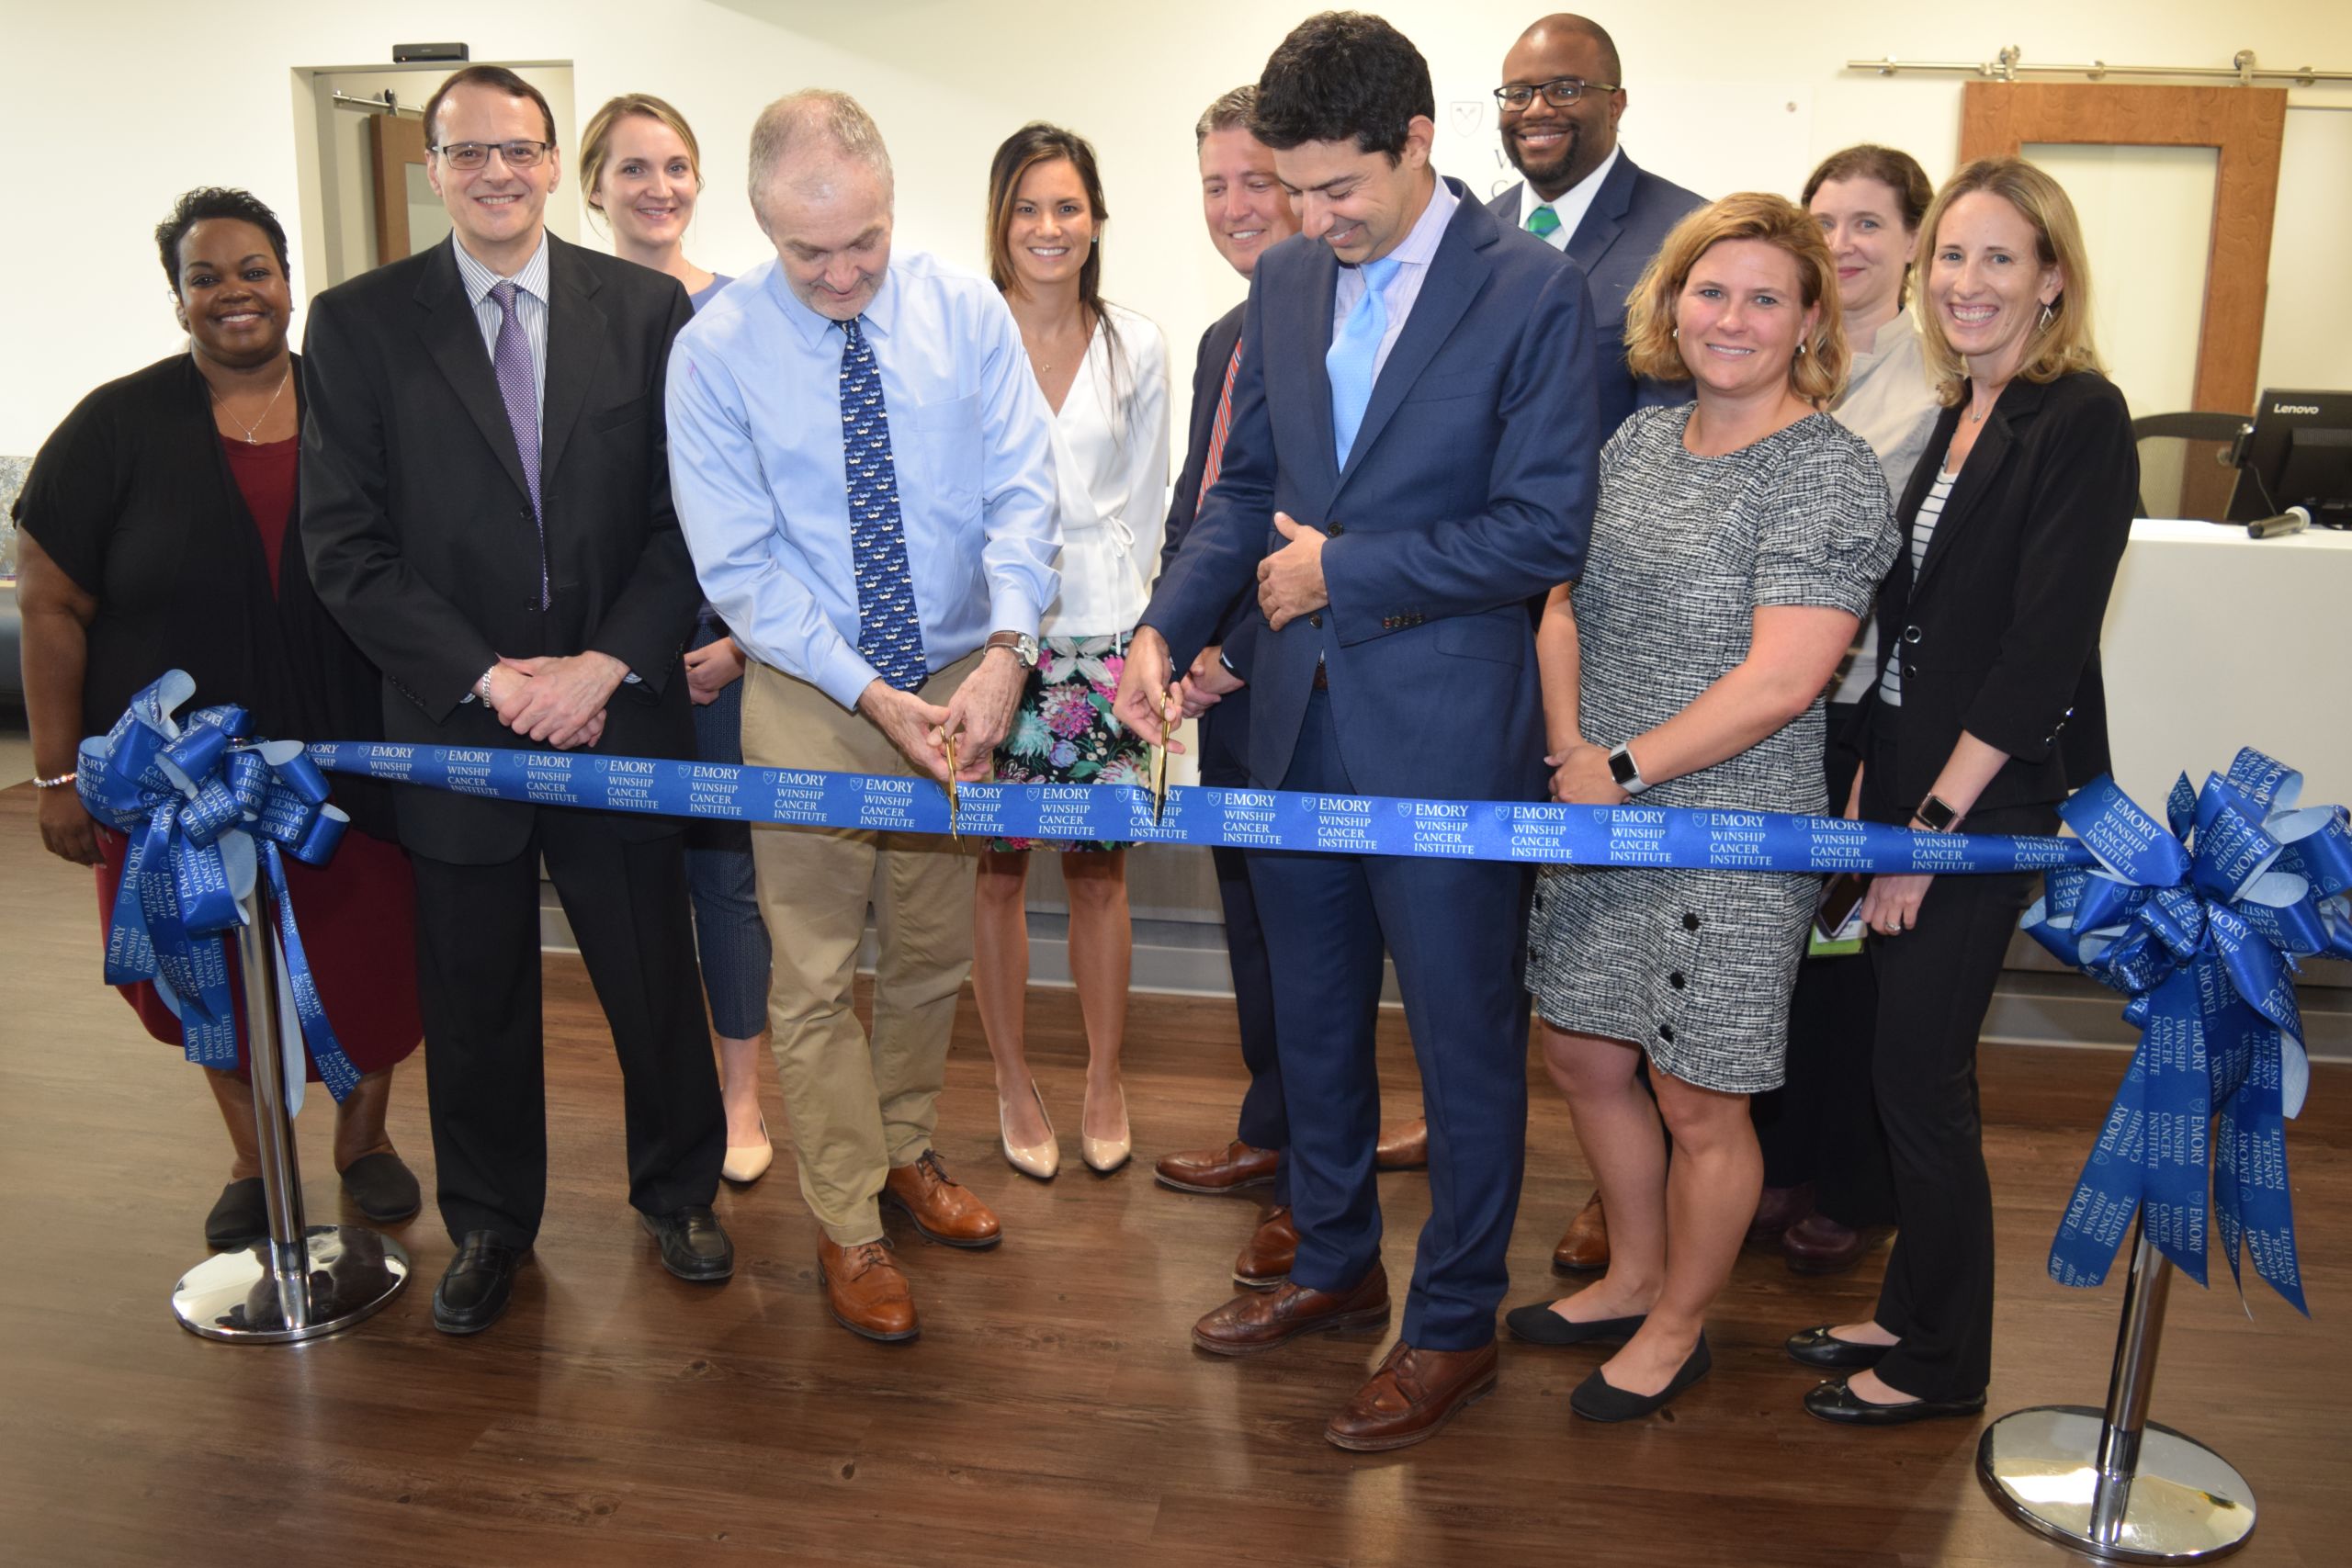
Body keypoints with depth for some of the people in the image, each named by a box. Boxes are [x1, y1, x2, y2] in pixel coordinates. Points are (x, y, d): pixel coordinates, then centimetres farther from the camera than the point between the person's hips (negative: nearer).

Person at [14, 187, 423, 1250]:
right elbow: (49, 605, -1)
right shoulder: (118, 427, -4)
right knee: (217, 974, 13)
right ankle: (253, 1158, 36)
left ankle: (364, 1135, 34)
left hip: (353, 762, 0)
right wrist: (59, 774, -3)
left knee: (369, 955, 8)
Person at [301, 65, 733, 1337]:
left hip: (618, 708, 0)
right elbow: (346, 544, -3)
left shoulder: (645, 308, 2)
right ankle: (488, 1223, 35)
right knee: (474, 999, 13)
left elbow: (686, 514, -1)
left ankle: (676, 1191, 34)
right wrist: (487, 678, -12)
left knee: (654, 978, 10)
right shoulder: (358, 323, 1)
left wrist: (605, 665, -12)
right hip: (453, 716, 0)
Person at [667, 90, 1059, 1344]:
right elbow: (741, 566, -12)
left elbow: (1020, 492, -8)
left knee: (934, 954, 17)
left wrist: (1005, 648, -24)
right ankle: (848, 1227, 23)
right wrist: (872, 697, -20)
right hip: (808, 698, -2)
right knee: (816, 978, 5)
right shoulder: (717, 352, -10)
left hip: (958, 684, 3)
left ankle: (904, 1151, 41)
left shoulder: (965, 312, -5)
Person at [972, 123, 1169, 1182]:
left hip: (1099, 636, 2)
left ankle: (1105, 1083, 23)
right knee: (997, 866, 5)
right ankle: (1013, 1085, 21)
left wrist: (1124, 625, 8)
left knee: (1100, 866, 7)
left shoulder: (1136, 345, 6)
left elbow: (1144, 502, 11)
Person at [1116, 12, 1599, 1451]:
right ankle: (1336, 1264, 40)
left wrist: (1345, 569, -13)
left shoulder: (1534, 290, -10)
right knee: (1315, 1019, 19)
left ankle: (1456, 1329, 26)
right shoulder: (1286, 279, 8)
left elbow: (1546, 530, -14)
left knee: (1466, 1039, 8)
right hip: (1298, 722, 6)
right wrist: (1168, 627, -2)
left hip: (1445, 736, -6)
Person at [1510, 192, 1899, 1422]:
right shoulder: (1638, 441, 8)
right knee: (1584, 1057, 18)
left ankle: (1678, 1327, 30)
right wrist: (1570, 753, -6)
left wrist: (1622, 769, -16)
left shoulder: (1829, 475, -13)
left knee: (1699, 1102, 7)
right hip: (1598, 816, 7)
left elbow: (1781, 681, -21)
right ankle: (1634, 1276, 41)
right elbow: (1565, 605, 9)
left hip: (1732, 840, -7)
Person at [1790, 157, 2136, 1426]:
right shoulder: (1957, 414, 12)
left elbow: (2044, 647, -18)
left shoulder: (2080, 419, -12)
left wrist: (1933, 820, -17)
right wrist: (1875, 794, 8)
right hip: (1908, 787, 7)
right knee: (1902, 1062, 14)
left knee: (1920, 1069, 0)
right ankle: (1908, 1311, 30)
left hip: (1992, 799, -7)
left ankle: (1942, 1364, 17)